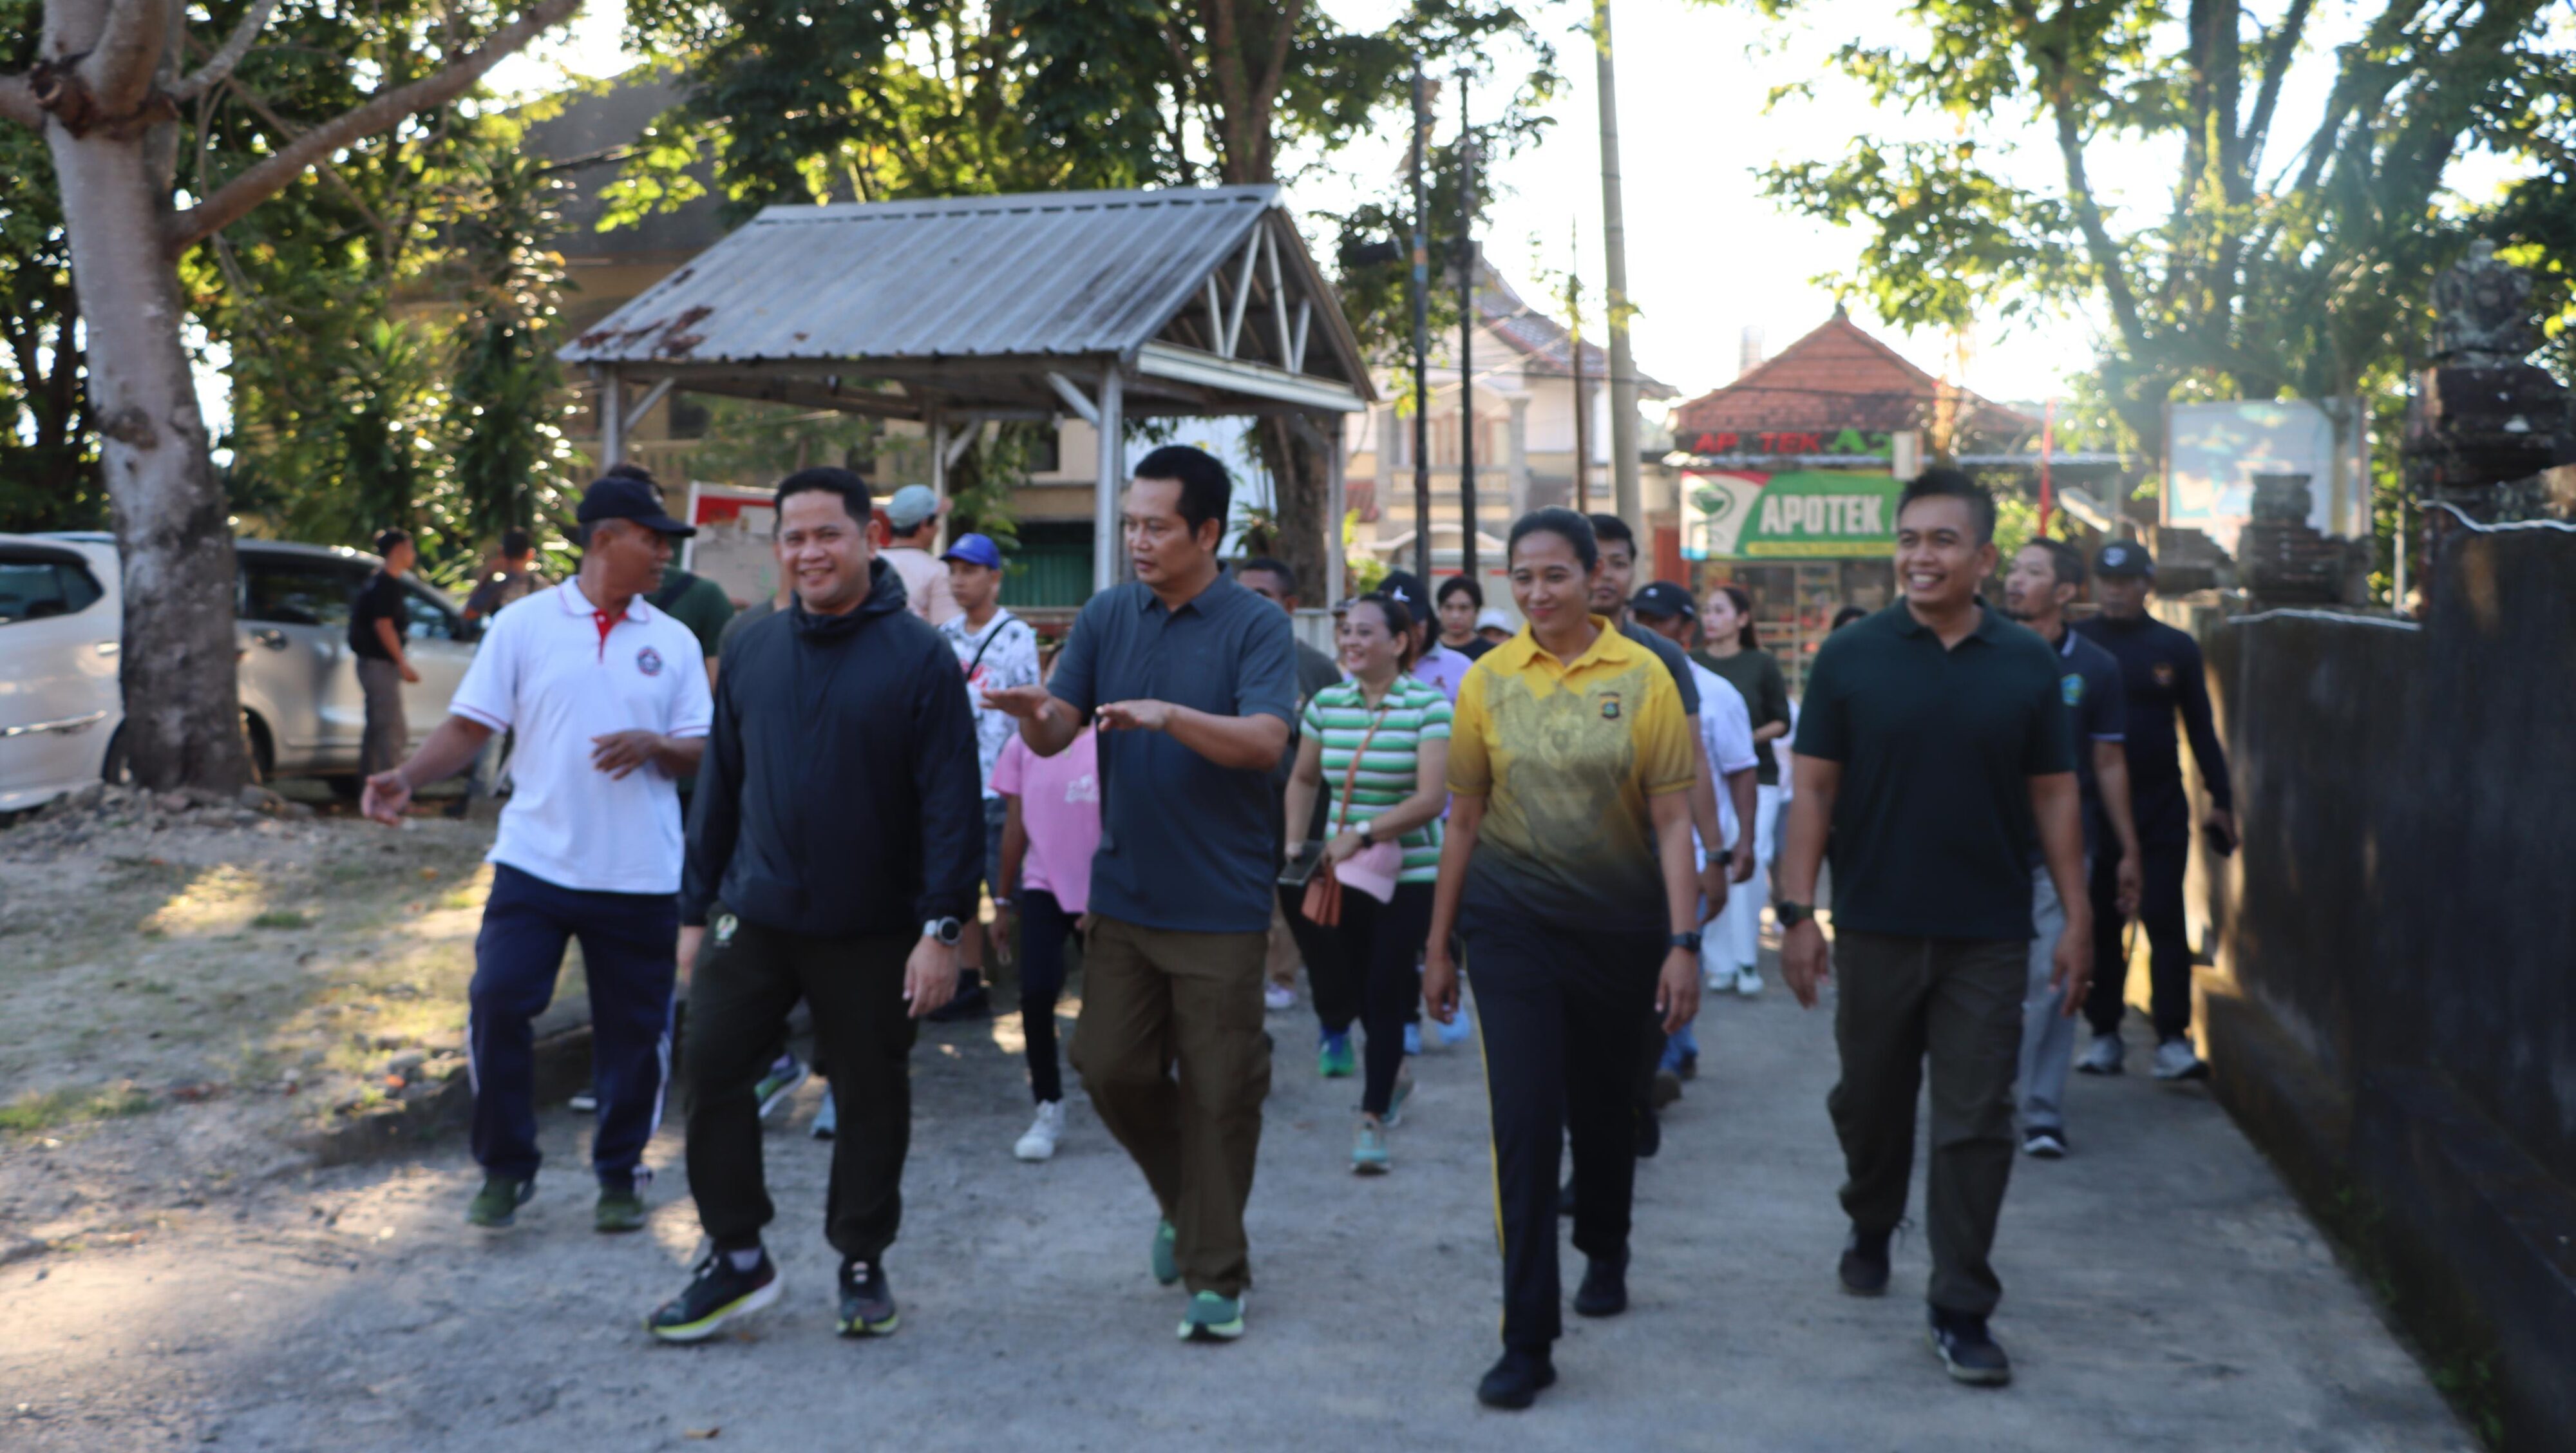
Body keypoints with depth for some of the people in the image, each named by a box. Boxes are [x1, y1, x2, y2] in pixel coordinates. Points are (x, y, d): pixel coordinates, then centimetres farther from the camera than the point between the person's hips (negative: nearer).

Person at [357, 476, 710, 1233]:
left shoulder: (673, 642, 7)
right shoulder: (524, 625, 2)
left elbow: (702, 754, 6)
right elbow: (469, 725, 1)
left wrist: (655, 745, -15)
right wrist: (408, 776, -15)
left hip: (641, 877, 1)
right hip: (536, 860, -1)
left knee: (635, 1030, 5)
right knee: (496, 1003, -8)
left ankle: (620, 1173, 24)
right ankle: (505, 1168, 11)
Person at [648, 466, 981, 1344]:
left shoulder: (918, 656, -8)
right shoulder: (754, 651, 7)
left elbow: (952, 801, -11)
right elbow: (719, 785, 13)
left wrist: (942, 927, -16)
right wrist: (695, 907, 11)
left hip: (874, 934, -4)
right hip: (757, 919, 4)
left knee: (872, 1098, 8)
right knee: (711, 1071, 0)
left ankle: (863, 1263, 26)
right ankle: (736, 1257, 17)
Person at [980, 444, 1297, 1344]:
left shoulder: (1256, 626, -7)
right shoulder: (1108, 618, 6)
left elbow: (1265, 740, -20)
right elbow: (1055, 736, 1)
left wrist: (1170, 716, -35)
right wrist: (1038, 713, -22)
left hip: (1220, 905, -4)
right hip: (1124, 893, 4)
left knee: (1218, 1091, 1)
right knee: (1111, 1068, 7)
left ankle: (1215, 1275, 15)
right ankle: (1185, 1202, 34)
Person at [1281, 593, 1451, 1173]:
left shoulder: (1428, 706, -11)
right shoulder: (1326, 703, 3)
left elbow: (1431, 799, -17)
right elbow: (1303, 780, 17)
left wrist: (1363, 834, -23)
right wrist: (1295, 842, 4)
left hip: (1408, 875, -4)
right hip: (1341, 874, 4)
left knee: (1384, 991, -3)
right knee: (1342, 983, 10)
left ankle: (1373, 1118, 9)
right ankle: (1392, 1073, 39)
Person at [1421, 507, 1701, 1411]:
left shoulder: (1641, 677, -4)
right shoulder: (1489, 680, 0)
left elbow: (1672, 821, -3)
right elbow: (1465, 820, 6)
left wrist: (1683, 944, -10)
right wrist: (1439, 948, 8)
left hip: (1619, 927, 0)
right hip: (1513, 923, 0)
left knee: (1605, 1106, 17)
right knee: (1523, 1123, -8)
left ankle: (1605, 1253, 44)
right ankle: (1527, 1339, -3)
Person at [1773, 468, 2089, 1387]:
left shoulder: (2027, 664, 2)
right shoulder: (1851, 657, -2)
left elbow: (2054, 796, 6)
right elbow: (1813, 789, -2)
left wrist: (2076, 921, 2)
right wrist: (1797, 911, -8)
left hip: (1987, 936, 0)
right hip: (1875, 930, 0)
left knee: (1976, 1124, 1)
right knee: (1871, 1102, 15)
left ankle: (1961, 1311, 9)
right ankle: (1870, 1232, 41)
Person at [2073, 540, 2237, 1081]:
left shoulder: (2176, 648, 5)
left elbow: (2201, 729, 9)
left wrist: (2220, 799, 3)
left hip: (2161, 807, 0)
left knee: (2165, 923, -4)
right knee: (2099, 925, 6)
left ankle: (2173, 1039, -2)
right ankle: (2104, 1034, 15)